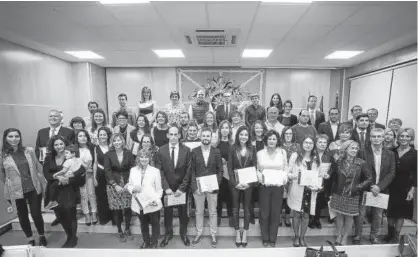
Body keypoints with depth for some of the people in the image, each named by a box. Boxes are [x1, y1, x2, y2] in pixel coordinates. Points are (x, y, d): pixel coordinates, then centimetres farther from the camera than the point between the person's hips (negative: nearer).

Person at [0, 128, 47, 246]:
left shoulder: (29, 151, -2)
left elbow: (38, 167, 5)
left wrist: (42, 181, 4)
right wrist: (10, 184, 5)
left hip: (34, 188, 0)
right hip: (15, 191, 0)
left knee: (36, 214, 5)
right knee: (22, 216, 14)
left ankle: (42, 236, 28)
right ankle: (30, 240, 33)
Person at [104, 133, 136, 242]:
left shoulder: (128, 153, 0)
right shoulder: (108, 155, -1)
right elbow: (107, 171, -3)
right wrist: (115, 185, -10)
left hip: (127, 185, 1)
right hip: (113, 186, 0)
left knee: (128, 208, 3)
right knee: (116, 209, 3)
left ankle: (127, 229, 24)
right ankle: (119, 231, 23)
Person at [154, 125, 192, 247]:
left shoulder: (186, 150, -8)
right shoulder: (161, 150, -6)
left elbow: (188, 171, -8)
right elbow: (160, 171, -6)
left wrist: (181, 188, -12)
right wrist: (166, 187, -13)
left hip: (182, 188, 0)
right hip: (167, 188, 0)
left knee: (183, 212, 14)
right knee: (167, 212, 15)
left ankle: (183, 233, 37)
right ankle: (168, 234, 37)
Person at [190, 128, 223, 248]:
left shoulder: (216, 151, -3)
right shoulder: (194, 151, -3)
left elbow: (220, 170, 0)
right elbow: (192, 170, -2)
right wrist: (195, 186, -10)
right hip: (198, 187, 0)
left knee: (213, 212, 12)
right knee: (199, 212, 14)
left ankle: (213, 235, 29)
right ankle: (199, 233, 33)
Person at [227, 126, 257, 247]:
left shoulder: (252, 149, 0)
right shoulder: (233, 149, -2)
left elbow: (254, 166, 0)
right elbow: (229, 167, -3)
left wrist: (249, 182, -11)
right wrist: (235, 182, -12)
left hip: (248, 183, 1)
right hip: (235, 183, 0)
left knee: (247, 208, 10)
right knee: (235, 208, 9)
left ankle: (245, 233, 24)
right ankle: (237, 233, 25)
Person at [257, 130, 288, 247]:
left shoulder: (282, 152, 1)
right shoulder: (260, 153, 1)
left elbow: (286, 168, 6)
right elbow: (257, 169, 6)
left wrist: (285, 177, -11)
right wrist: (260, 177, -12)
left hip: (278, 186, 0)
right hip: (264, 186, 0)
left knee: (276, 213, 10)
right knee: (264, 213, 9)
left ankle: (273, 239, 28)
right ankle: (265, 238, 27)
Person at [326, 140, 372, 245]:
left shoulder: (361, 163, -9)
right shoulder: (338, 161, -3)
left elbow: (369, 179, -4)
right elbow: (333, 174, 8)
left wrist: (358, 187, -11)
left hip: (352, 195, -1)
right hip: (338, 194, 1)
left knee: (349, 217, 10)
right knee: (339, 215, 11)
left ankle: (344, 239, 26)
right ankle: (339, 236, 28)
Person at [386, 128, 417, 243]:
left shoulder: (414, 154, -6)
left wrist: (412, 190, -10)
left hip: (405, 187, -2)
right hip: (391, 186, 2)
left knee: (401, 213, 9)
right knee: (390, 212, 12)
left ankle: (396, 236, 22)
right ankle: (390, 233, 29)